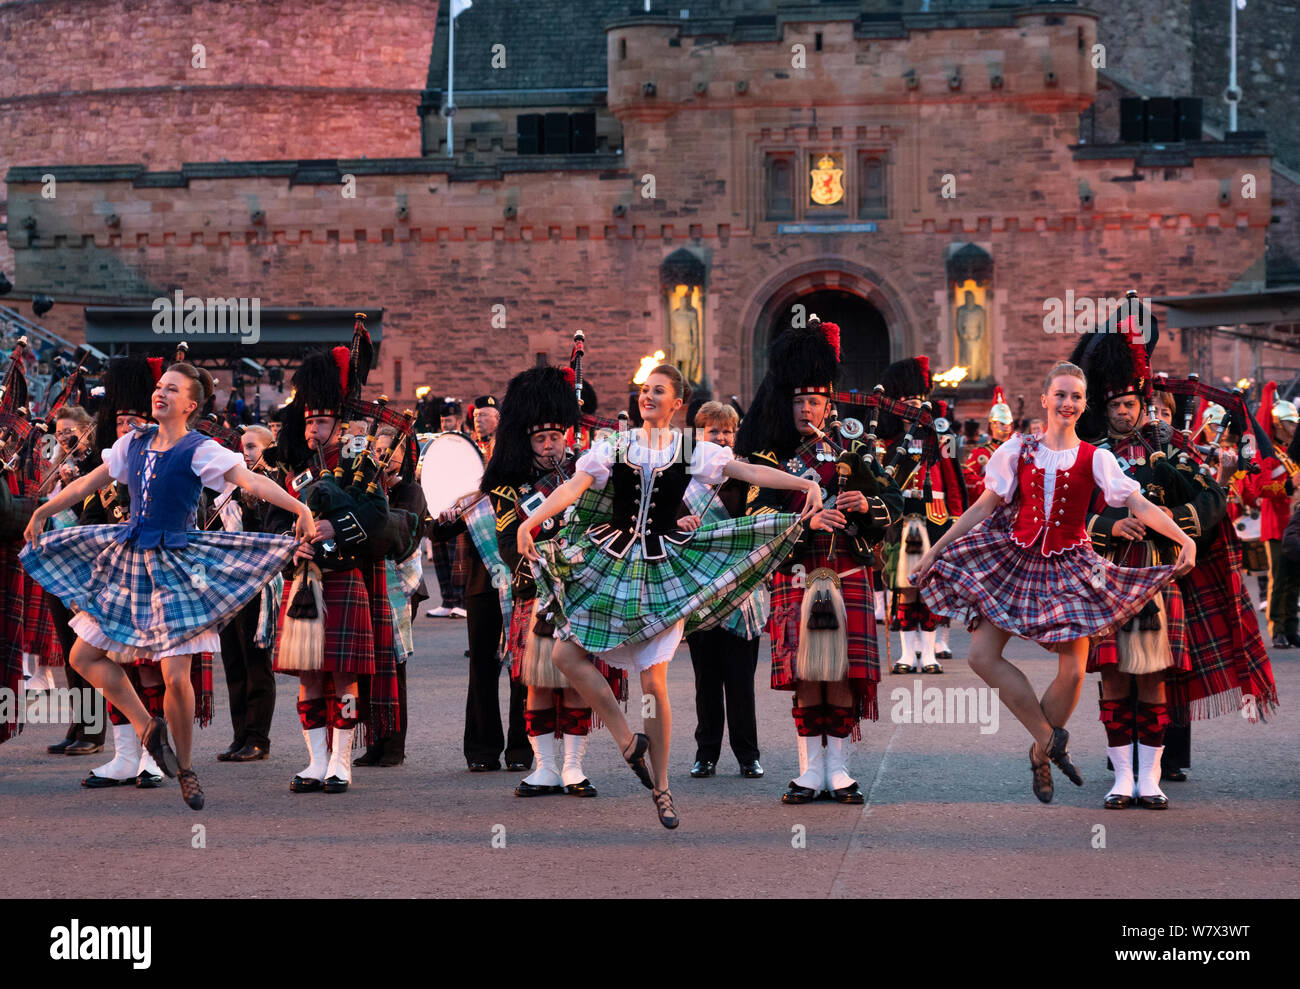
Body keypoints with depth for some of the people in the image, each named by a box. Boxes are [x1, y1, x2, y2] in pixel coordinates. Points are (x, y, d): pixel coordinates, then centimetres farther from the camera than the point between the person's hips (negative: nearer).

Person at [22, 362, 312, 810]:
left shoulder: (200, 452, -10)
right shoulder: (134, 445, 8)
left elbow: (252, 481, -23)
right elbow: (88, 483, 21)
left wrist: (300, 509, -37)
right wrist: (42, 512, 30)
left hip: (175, 567, -6)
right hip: (129, 562, 6)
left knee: (176, 677, -10)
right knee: (84, 657, 5)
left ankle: (185, 768, 9)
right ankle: (148, 726, 16)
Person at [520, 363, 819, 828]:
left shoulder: (691, 451, 3)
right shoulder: (614, 447, 5)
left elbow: (750, 471, -1)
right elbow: (574, 487, -6)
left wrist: (807, 484, -13)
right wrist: (532, 521, -20)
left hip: (664, 570, -2)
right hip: (611, 563, 2)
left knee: (653, 682, -4)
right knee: (565, 654, -11)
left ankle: (661, 787, 8)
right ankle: (627, 740, 3)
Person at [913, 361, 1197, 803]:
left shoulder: (1094, 459, 0)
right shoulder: (1018, 450, 3)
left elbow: (1140, 506, -8)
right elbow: (983, 507, 6)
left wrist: (1184, 538, -23)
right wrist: (935, 550, 4)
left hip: (1068, 568, -1)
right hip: (1014, 560, 1)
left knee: (1073, 671, -9)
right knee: (982, 655, -14)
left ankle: (1041, 754, 14)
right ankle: (1049, 738, -5)